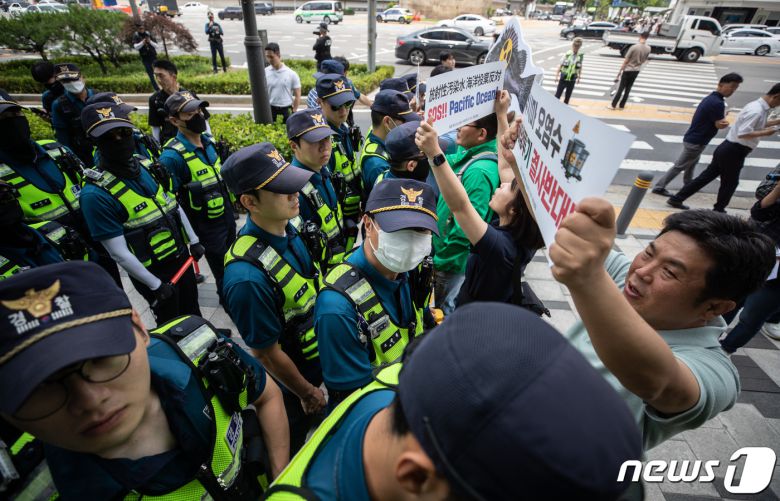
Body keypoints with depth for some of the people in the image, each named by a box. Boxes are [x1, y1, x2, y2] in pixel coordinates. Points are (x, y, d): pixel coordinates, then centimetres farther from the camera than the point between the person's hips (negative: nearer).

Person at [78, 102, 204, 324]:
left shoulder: (147, 166, -3)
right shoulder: (96, 193, -22)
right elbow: (119, 253, -20)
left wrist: (194, 241, 9)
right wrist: (155, 285, -15)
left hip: (181, 255, 6)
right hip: (151, 271, -6)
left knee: (192, 310, 26)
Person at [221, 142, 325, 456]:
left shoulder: (287, 229, -13)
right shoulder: (248, 276, -38)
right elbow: (267, 354, -25)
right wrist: (308, 393, -10)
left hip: (316, 358, 6)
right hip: (289, 383, -6)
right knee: (291, 444, 25)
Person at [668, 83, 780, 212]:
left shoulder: (758, 106, 12)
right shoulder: (756, 111, -19)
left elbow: (756, 125, 27)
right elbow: (742, 133, -27)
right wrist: (765, 133, -16)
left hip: (728, 148, 9)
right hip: (734, 152, -9)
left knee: (707, 176, 11)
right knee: (730, 183, 8)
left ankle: (676, 199, 12)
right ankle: (718, 210, 24)